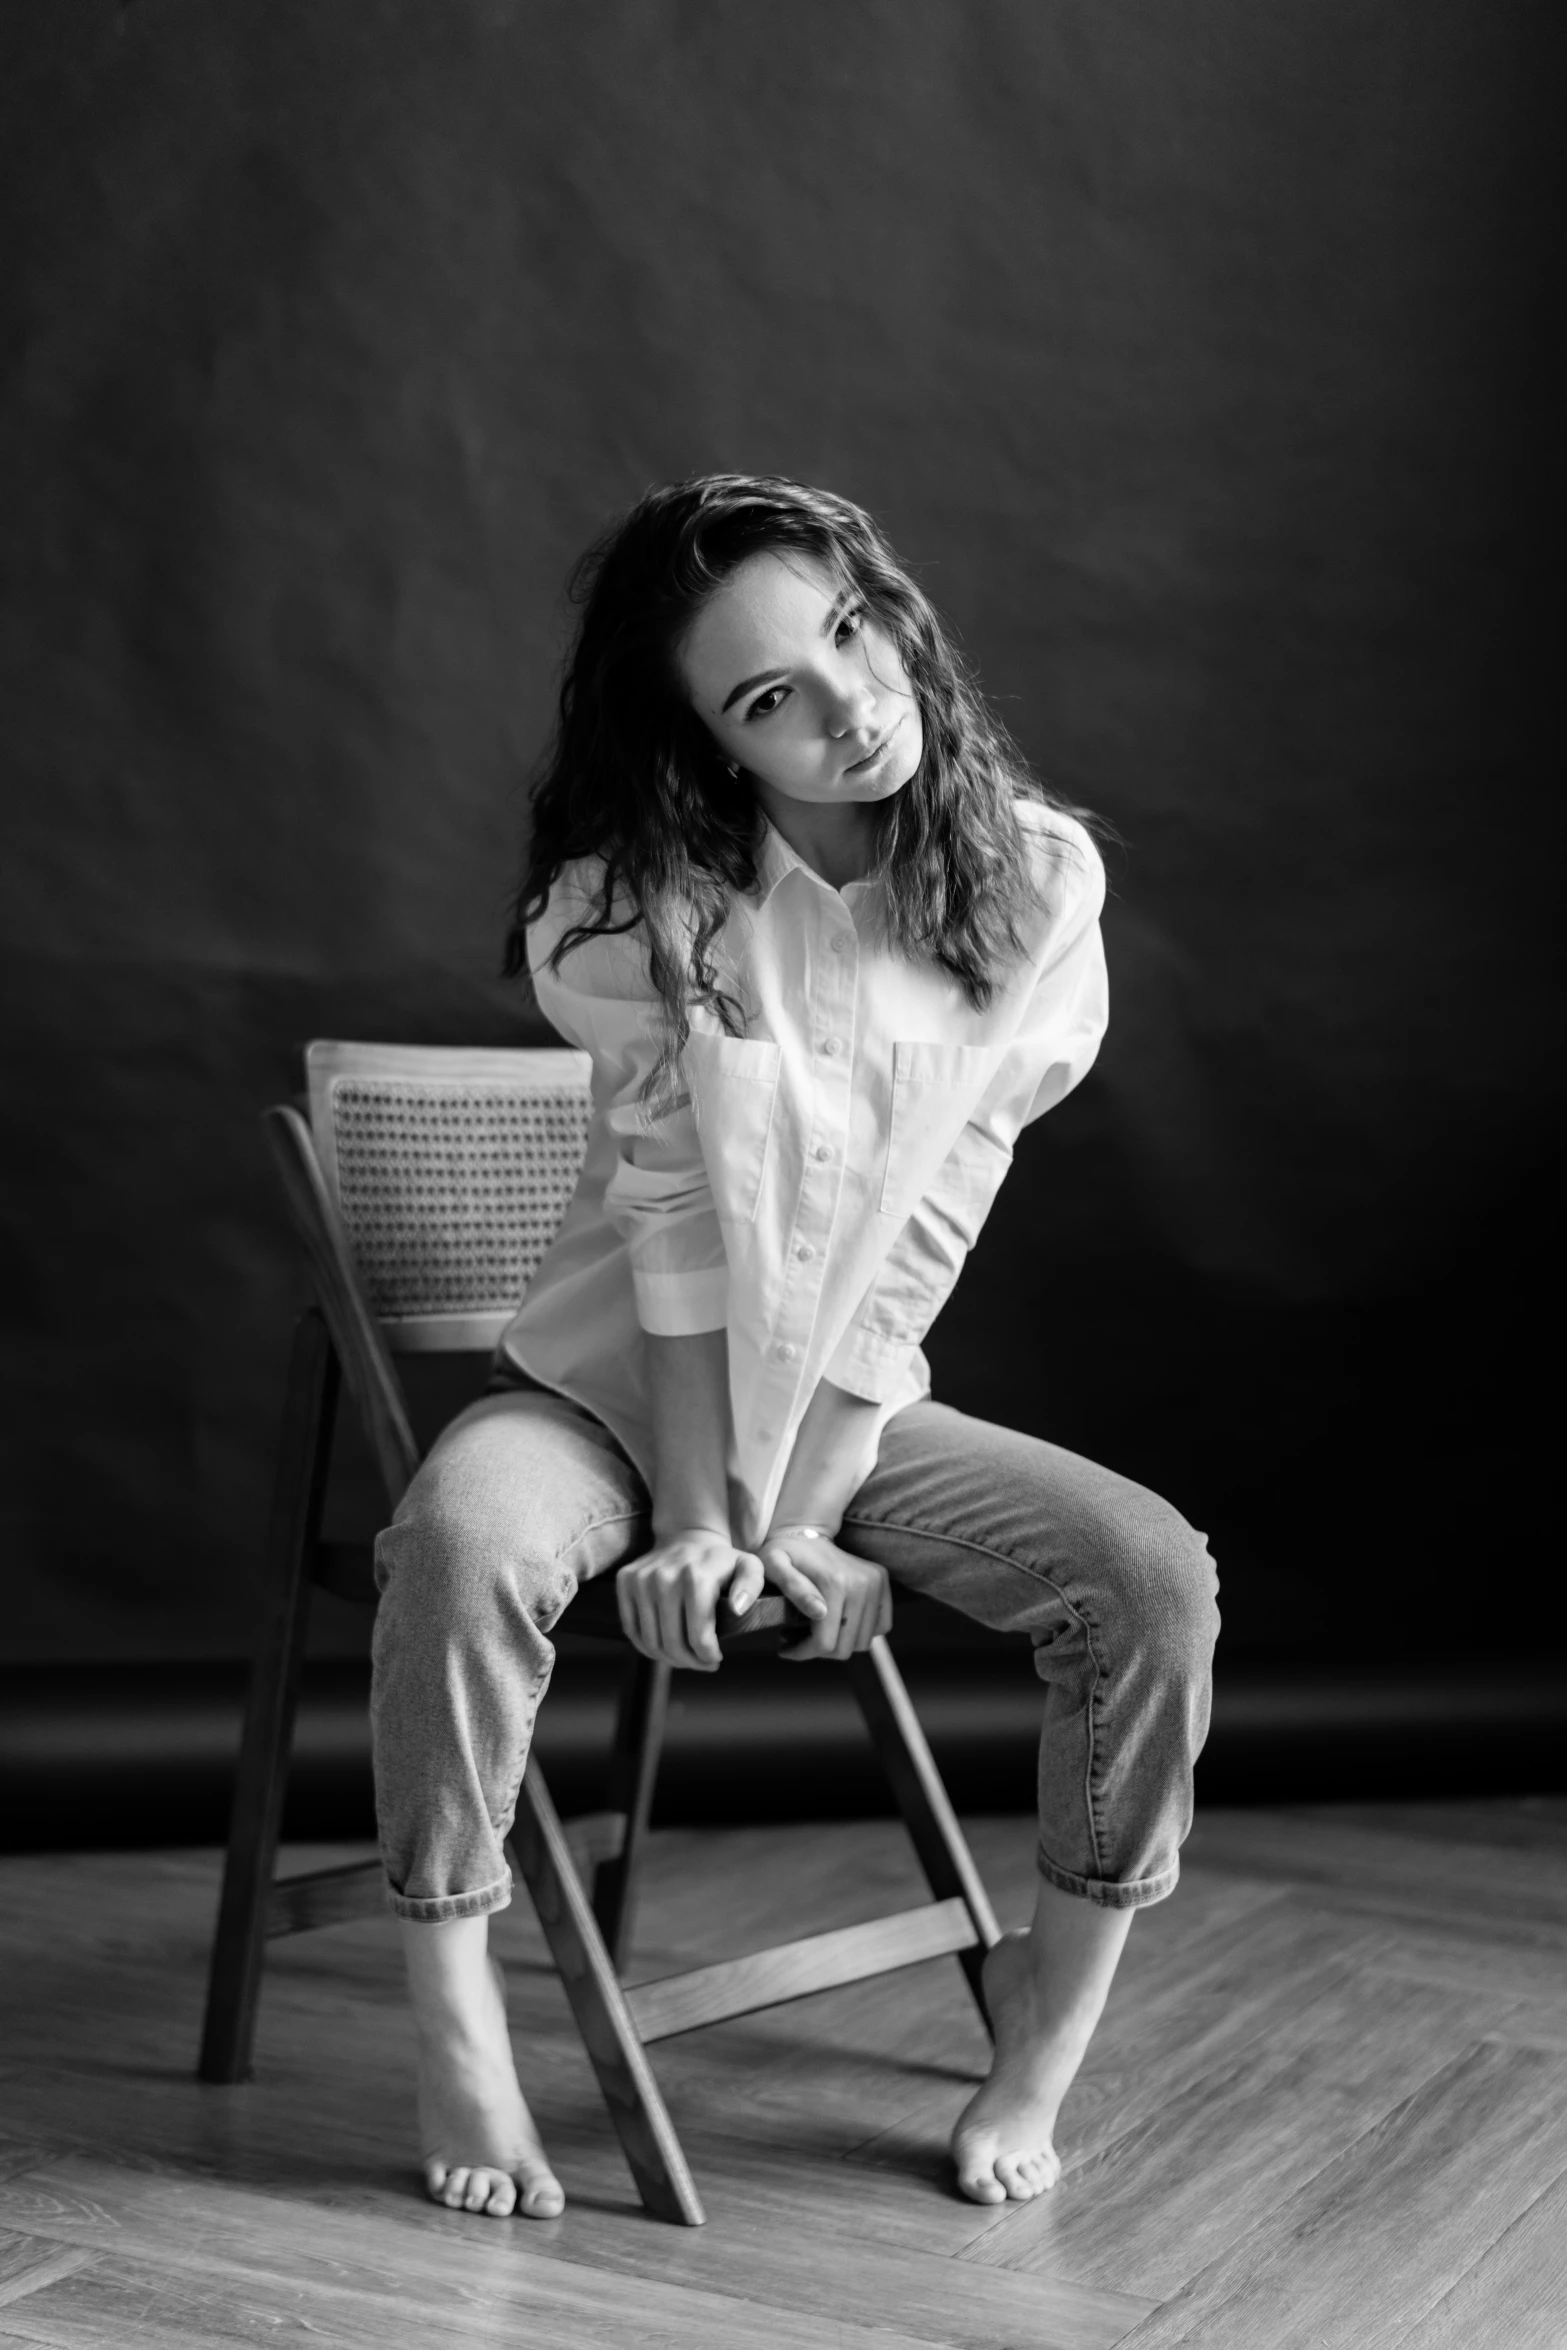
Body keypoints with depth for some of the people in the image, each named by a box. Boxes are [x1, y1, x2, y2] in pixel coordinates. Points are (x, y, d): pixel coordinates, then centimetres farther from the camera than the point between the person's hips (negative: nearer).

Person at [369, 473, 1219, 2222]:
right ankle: (457, 2045, -17)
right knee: (462, 1540, -34)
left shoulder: (1033, 879, -10)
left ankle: (1048, 2022, -2)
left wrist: (803, 1518, -17)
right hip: (618, 1384, -2)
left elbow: (918, 1233, -12)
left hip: (858, 1411, 2)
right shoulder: (641, 898, -14)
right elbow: (679, 1219, -15)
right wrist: (696, 1527, -19)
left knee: (1154, 1575, -20)